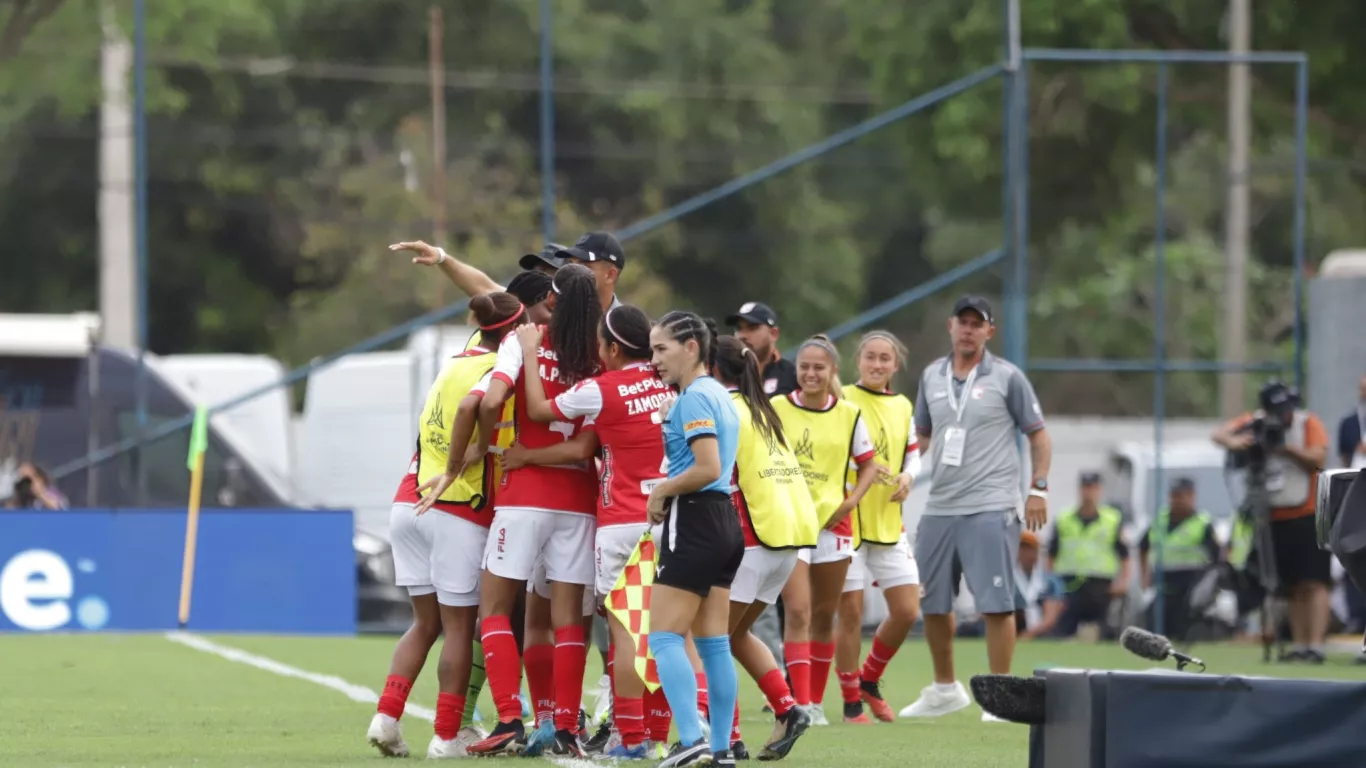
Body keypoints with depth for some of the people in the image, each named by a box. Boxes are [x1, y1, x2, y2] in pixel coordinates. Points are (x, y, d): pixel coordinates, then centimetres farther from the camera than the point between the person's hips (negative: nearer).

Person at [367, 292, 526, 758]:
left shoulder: (458, 362, 13)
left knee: (425, 622, 14)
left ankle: (387, 716, 0)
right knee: (459, 626, 3)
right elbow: (470, 406, -27)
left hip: (410, 504, 7)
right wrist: (455, 468, -20)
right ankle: (448, 735, 5)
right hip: (461, 513, -7)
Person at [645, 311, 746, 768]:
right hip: (724, 523, 10)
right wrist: (669, 491, 12)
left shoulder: (694, 397, -14)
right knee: (714, 642, 9)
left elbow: (708, 468, -22)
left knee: (665, 636, -8)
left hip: (694, 521, -10)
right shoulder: (718, 394, 16)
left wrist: (662, 491, -9)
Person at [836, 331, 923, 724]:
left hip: (889, 524, 6)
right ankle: (852, 702, 8)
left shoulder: (902, 407, 10)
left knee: (906, 611, 3)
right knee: (851, 612, -3)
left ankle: (869, 679, 26)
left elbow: (912, 453, 20)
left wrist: (908, 476, -2)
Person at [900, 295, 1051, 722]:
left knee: (996, 603, -9)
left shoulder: (1007, 378, -2)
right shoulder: (931, 377, 11)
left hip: (990, 508, -5)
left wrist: (1039, 489, -5)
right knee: (932, 602, 10)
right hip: (939, 507, 5)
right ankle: (945, 689, 26)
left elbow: (1037, 434, 3)